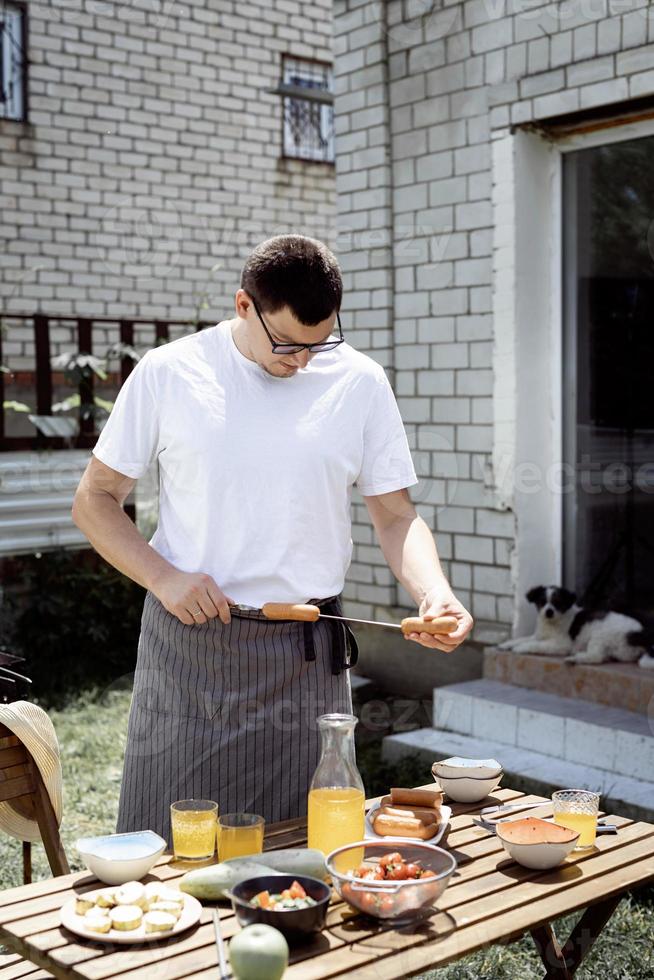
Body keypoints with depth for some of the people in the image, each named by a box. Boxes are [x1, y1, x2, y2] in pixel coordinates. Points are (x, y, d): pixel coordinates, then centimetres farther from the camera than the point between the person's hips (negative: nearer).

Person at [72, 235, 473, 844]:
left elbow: (395, 515, 5)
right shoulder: (168, 372, -2)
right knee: (171, 847, 6)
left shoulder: (360, 382, 2)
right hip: (187, 646, -1)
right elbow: (94, 500, 4)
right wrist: (162, 576, -12)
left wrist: (433, 593, -14)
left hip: (308, 657, 1)